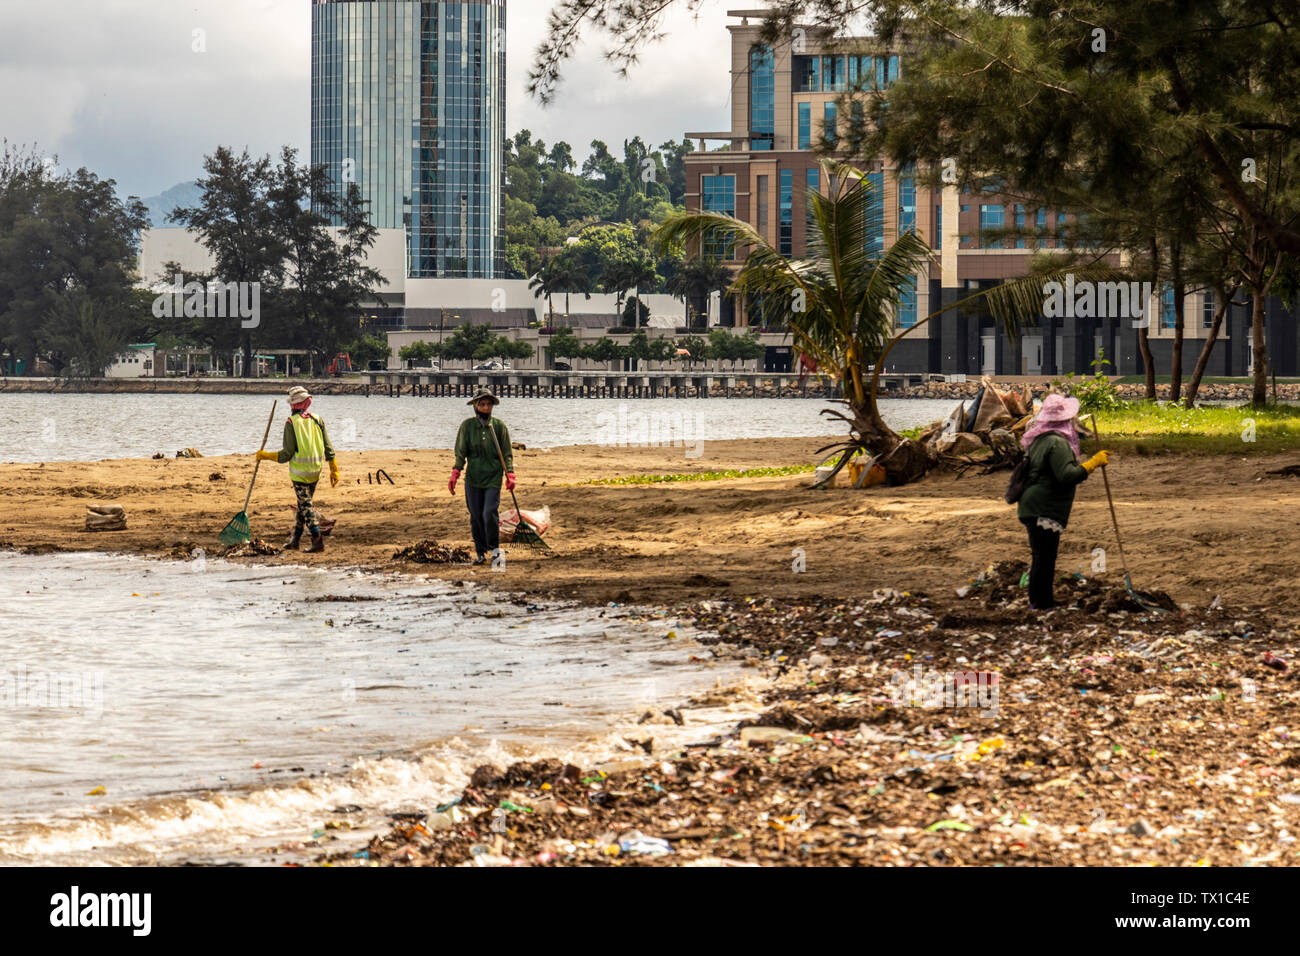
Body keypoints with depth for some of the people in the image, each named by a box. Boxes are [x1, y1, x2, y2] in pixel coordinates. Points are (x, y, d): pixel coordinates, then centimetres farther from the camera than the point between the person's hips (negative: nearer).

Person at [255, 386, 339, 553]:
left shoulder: (292, 423, -11)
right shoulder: (317, 420, 4)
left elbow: (287, 454, -12)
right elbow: (328, 448, 5)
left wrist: (265, 456, 0)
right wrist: (334, 470, 13)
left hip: (299, 472, -6)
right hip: (315, 470, 6)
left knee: (306, 506, -4)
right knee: (303, 504, 17)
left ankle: (317, 539, -15)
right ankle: (295, 539, 26)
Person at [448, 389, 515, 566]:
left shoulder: (499, 426, 3)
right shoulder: (467, 426, 3)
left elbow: (506, 454, 6)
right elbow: (461, 453, 3)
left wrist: (510, 475, -4)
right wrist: (455, 475, -7)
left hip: (493, 478, -1)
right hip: (473, 478, 1)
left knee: (489, 513, -15)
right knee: (476, 517, 3)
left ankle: (494, 547, 4)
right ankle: (480, 553, 15)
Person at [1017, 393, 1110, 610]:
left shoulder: (1039, 439, 14)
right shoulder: (1057, 443, -17)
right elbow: (1067, 475, -26)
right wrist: (1094, 463, -18)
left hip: (1033, 509, 10)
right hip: (1044, 511, -10)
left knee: (1042, 559, 18)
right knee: (1044, 560, -7)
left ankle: (1044, 603, 26)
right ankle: (1039, 605, -5)